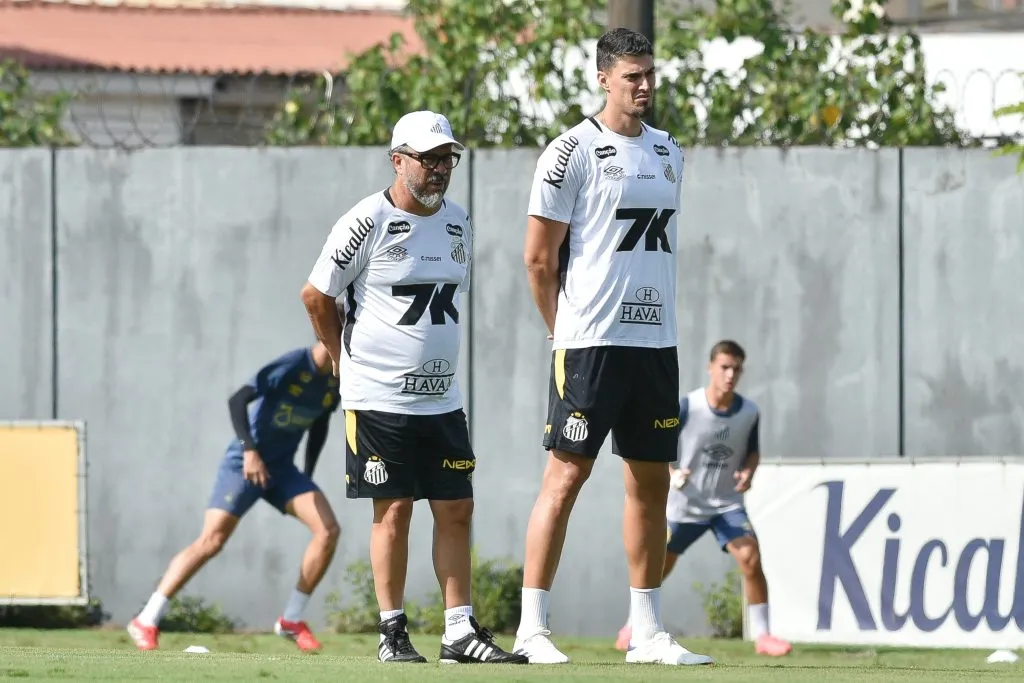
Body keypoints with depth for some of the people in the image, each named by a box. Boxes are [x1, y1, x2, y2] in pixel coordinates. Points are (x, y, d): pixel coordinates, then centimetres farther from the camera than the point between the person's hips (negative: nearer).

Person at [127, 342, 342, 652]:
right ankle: (146, 621, -10)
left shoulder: (335, 382, 1)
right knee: (211, 540, -16)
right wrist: (249, 450, -37)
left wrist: (306, 480, 16)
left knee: (328, 530, -10)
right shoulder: (291, 367, -21)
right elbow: (237, 400, -27)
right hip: (246, 463, -7)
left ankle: (291, 621, 2)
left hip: (282, 468, 7)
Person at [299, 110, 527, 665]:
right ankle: (392, 631, 3)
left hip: (442, 399, 6)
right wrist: (349, 364, 2)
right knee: (394, 509, -3)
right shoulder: (368, 223, -10)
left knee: (456, 510, 3)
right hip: (379, 399, -6)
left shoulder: (458, 224, 10)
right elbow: (316, 297, -4)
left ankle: (459, 632, 6)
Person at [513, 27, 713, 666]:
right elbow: (540, 258, -5)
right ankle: (533, 627, -6)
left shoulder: (669, 154, 14)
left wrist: (652, 321, 14)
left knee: (651, 481, 8)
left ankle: (647, 631, 14)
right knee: (567, 474, -8)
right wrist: (570, 335, 1)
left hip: (656, 342, 7)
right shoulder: (574, 152, -7)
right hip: (590, 343, -7)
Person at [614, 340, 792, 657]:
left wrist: (748, 473, -13)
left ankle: (761, 635, -12)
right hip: (685, 504, -1)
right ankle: (633, 625, 36)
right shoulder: (686, 408, -17)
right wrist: (672, 473, -27)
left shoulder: (750, 413, -8)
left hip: (727, 503, 1)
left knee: (751, 557, -20)